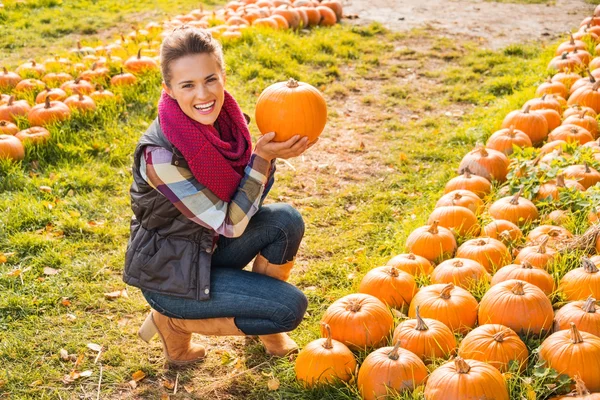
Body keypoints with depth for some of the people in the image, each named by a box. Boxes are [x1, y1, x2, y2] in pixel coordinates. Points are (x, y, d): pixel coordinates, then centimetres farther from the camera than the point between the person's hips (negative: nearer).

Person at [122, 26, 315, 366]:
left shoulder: (224, 119, -9)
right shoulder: (159, 152, -30)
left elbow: (249, 203, -2)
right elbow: (231, 224, -24)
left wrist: (272, 151, -18)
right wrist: (262, 157, -28)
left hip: (210, 250, 7)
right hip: (169, 273, -7)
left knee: (286, 221, -14)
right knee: (290, 307, -14)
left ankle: (266, 326, 10)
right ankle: (174, 322, 4)